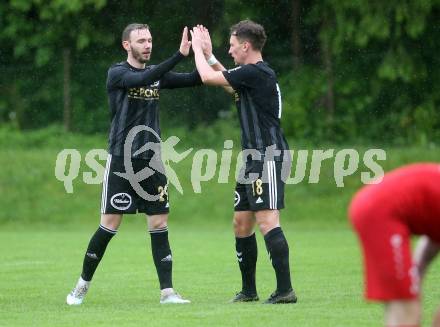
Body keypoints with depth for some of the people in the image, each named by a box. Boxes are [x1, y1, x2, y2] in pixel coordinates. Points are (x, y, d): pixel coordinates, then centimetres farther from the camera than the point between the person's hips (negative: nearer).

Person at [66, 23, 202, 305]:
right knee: (110, 225, -3)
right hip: (121, 159, -5)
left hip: (152, 160, 5)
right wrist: (179, 55, -34)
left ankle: (167, 291, 0)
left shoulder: (157, 74, 10)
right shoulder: (117, 73, -6)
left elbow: (194, 80, 1)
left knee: (159, 224, 0)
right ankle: (83, 284, 13)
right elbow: (142, 80, -27)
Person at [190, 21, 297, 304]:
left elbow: (208, 77, -10)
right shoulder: (253, 74, 16)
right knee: (242, 222, 13)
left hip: (267, 157, -10)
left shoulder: (257, 73, -13)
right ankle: (249, 291, 20)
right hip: (255, 158, 10)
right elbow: (230, 85, 38)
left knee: (267, 220, -16)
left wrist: (198, 49, 7)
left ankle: (285, 289, -19)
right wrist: (209, 54, 34)